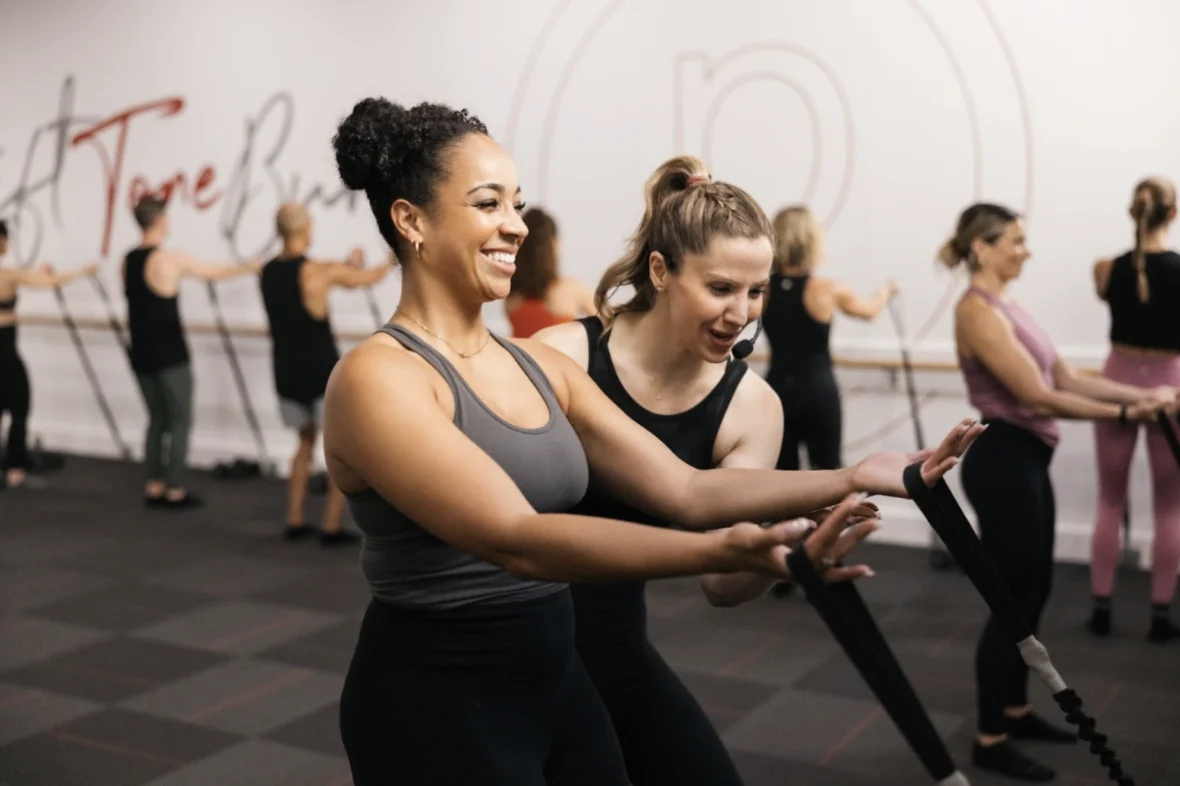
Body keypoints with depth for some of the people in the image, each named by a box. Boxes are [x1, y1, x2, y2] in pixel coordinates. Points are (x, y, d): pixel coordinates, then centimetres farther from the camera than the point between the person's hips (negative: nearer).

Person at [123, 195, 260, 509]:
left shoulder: (127, 260, 6)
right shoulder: (173, 259, -14)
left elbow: (137, 305, 15)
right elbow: (215, 273, -2)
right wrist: (249, 266, 13)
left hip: (141, 353, 7)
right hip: (169, 354, -7)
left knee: (157, 419, 16)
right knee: (180, 421, 3)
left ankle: (154, 486, 17)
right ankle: (175, 491, 4)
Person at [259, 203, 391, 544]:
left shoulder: (267, 273, 2)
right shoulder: (319, 271, -15)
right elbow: (365, 278, 2)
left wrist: (348, 265, 32)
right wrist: (389, 263, 24)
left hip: (287, 375, 6)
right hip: (322, 375, -6)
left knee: (306, 441, 24)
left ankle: (294, 522, 23)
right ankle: (331, 527, 5)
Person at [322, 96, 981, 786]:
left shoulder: (541, 366, 5)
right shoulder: (378, 377, -17)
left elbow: (683, 490, 1)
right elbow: (516, 538, -29)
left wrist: (853, 478, -8)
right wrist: (722, 552, -38)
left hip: (558, 681, 7)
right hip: (434, 707, -7)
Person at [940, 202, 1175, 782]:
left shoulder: (1004, 306, 13)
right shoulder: (979, 311, -18)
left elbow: (1064, 377, 12)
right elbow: (1038, 396, -21)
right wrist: (1122, 415, -17)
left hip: (1025, 460, 10)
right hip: (1002, 461, -10)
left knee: (1032, 591, 18)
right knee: (1014, 598, -2)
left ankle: (1015, 711, 32)